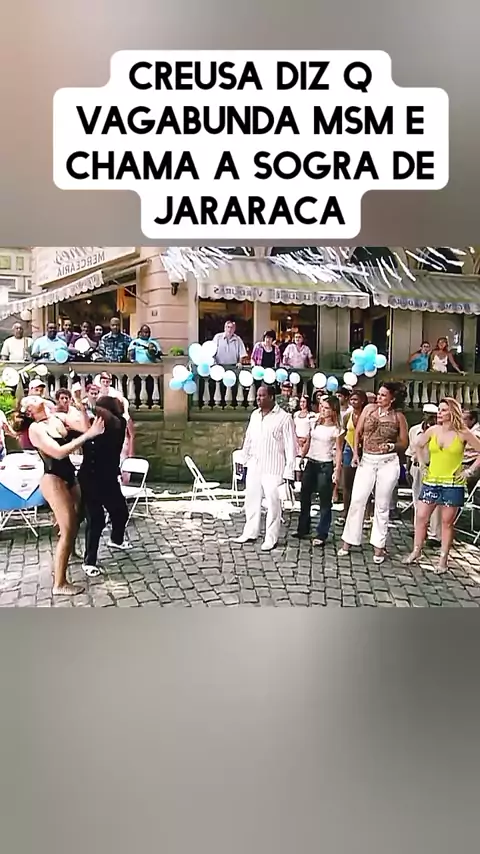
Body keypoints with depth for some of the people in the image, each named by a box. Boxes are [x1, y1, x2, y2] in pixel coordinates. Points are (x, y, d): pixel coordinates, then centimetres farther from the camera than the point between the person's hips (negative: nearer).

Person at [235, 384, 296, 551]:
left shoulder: (284, 417, -9)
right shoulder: (254, 415, 9)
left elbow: (290, 446, -10)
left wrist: (289, 471, -13)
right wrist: (245, 460, 15)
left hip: (273, 468, -6)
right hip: (254, 466, 6)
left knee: (273, 502, 0)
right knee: (252, 499, 13)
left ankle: (271, 538, 10)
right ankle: (250, 533, 26)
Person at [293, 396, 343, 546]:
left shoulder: (337, 429, -7)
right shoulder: (314, 424, 7)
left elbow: (338, 451, -7)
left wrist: (337, 470, -14)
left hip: (326, 466, -5)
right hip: (311, 463, 6)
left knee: (325, 501, 0)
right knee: (304, 497, 12)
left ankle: (321, 535, 7)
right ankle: (303, 529, 25)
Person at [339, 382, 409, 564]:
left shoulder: (398, 416, -2)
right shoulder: (369, 409, 4)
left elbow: (404, 443, 3)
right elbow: (358, 433, 8)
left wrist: (392, 446, -17)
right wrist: (355, 453, -2)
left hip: (388, 463, -2)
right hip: (367, 461, 2)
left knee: (382, 505, 6)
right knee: (357, 500, 1)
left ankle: (378, 546, 15)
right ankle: (348, 541, 11)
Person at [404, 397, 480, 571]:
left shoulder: (463, 433, -7)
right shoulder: (433, 430, 1)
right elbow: (417, 445, 17)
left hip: (453, 484, -3)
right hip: (431, 482, 3)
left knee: (447, 522, 4)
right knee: (421, 517, 3)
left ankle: (443, 559, 14)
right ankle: (416, 552, 18)